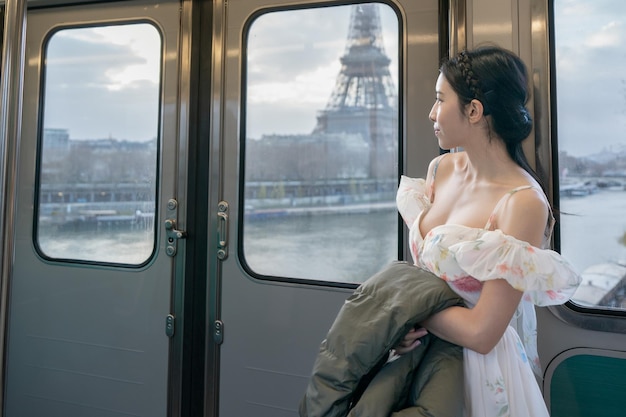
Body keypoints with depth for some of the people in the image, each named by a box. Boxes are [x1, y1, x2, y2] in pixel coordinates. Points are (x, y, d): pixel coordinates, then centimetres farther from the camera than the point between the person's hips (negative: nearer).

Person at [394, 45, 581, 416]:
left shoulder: (523, 203, -26)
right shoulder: (442, 169, -6)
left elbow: (480, 334, -26)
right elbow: (420, 263, 2)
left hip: (480, 363, -6)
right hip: (426, 346, 6)